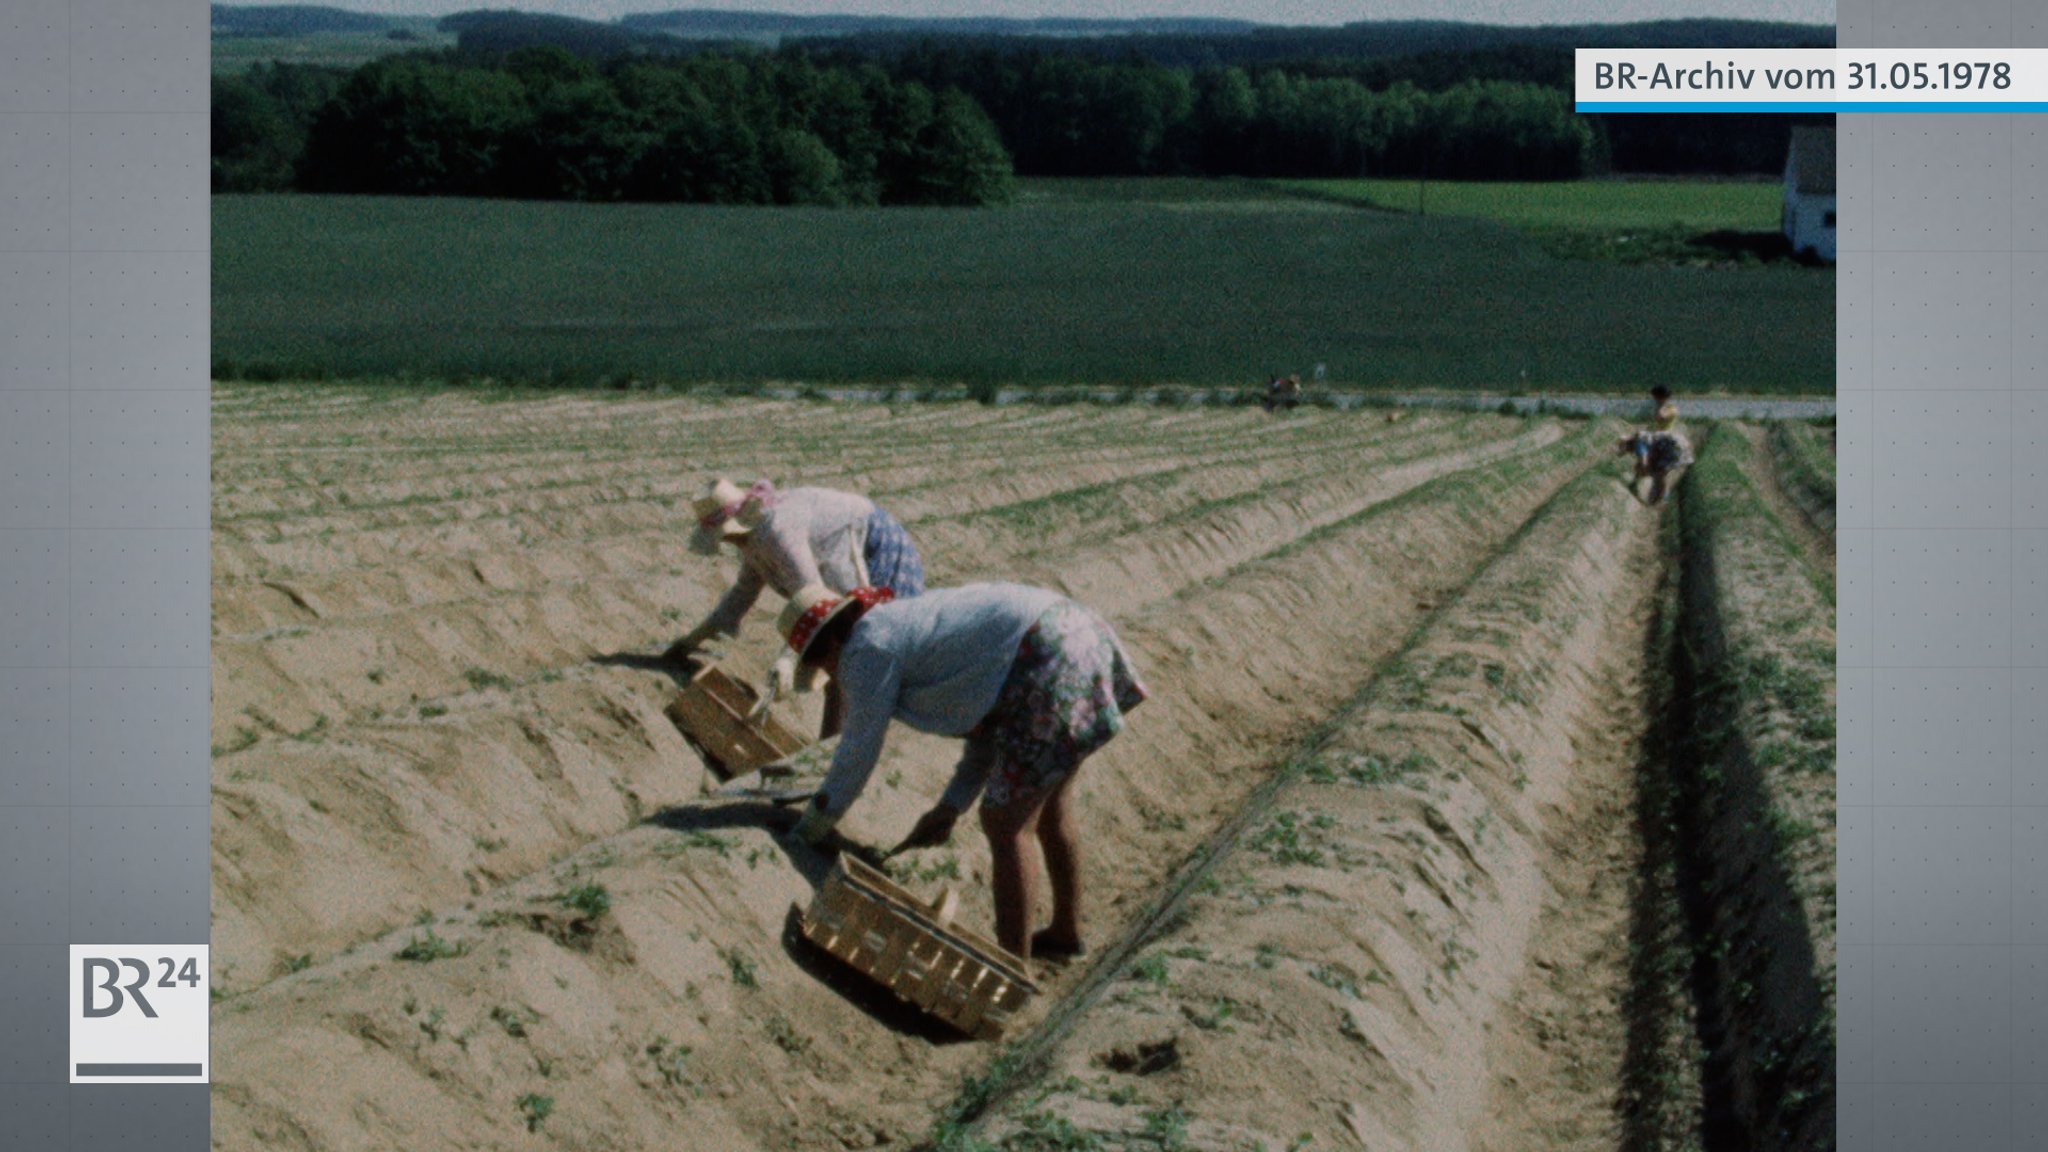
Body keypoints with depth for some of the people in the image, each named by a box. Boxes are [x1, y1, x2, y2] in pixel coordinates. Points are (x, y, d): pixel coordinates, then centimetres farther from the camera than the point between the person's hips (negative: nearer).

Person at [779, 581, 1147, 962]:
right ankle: (1066, 932, 41)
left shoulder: (870, 648, -3)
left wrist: (809, 830, 14)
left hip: (1050, 666, -10)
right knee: (1046, 808, 25)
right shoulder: (908, 620, 24)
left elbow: (858, 752, 2)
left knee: (1006, 823, -3)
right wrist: (951, 807, 22)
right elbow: (990, 720, 24)